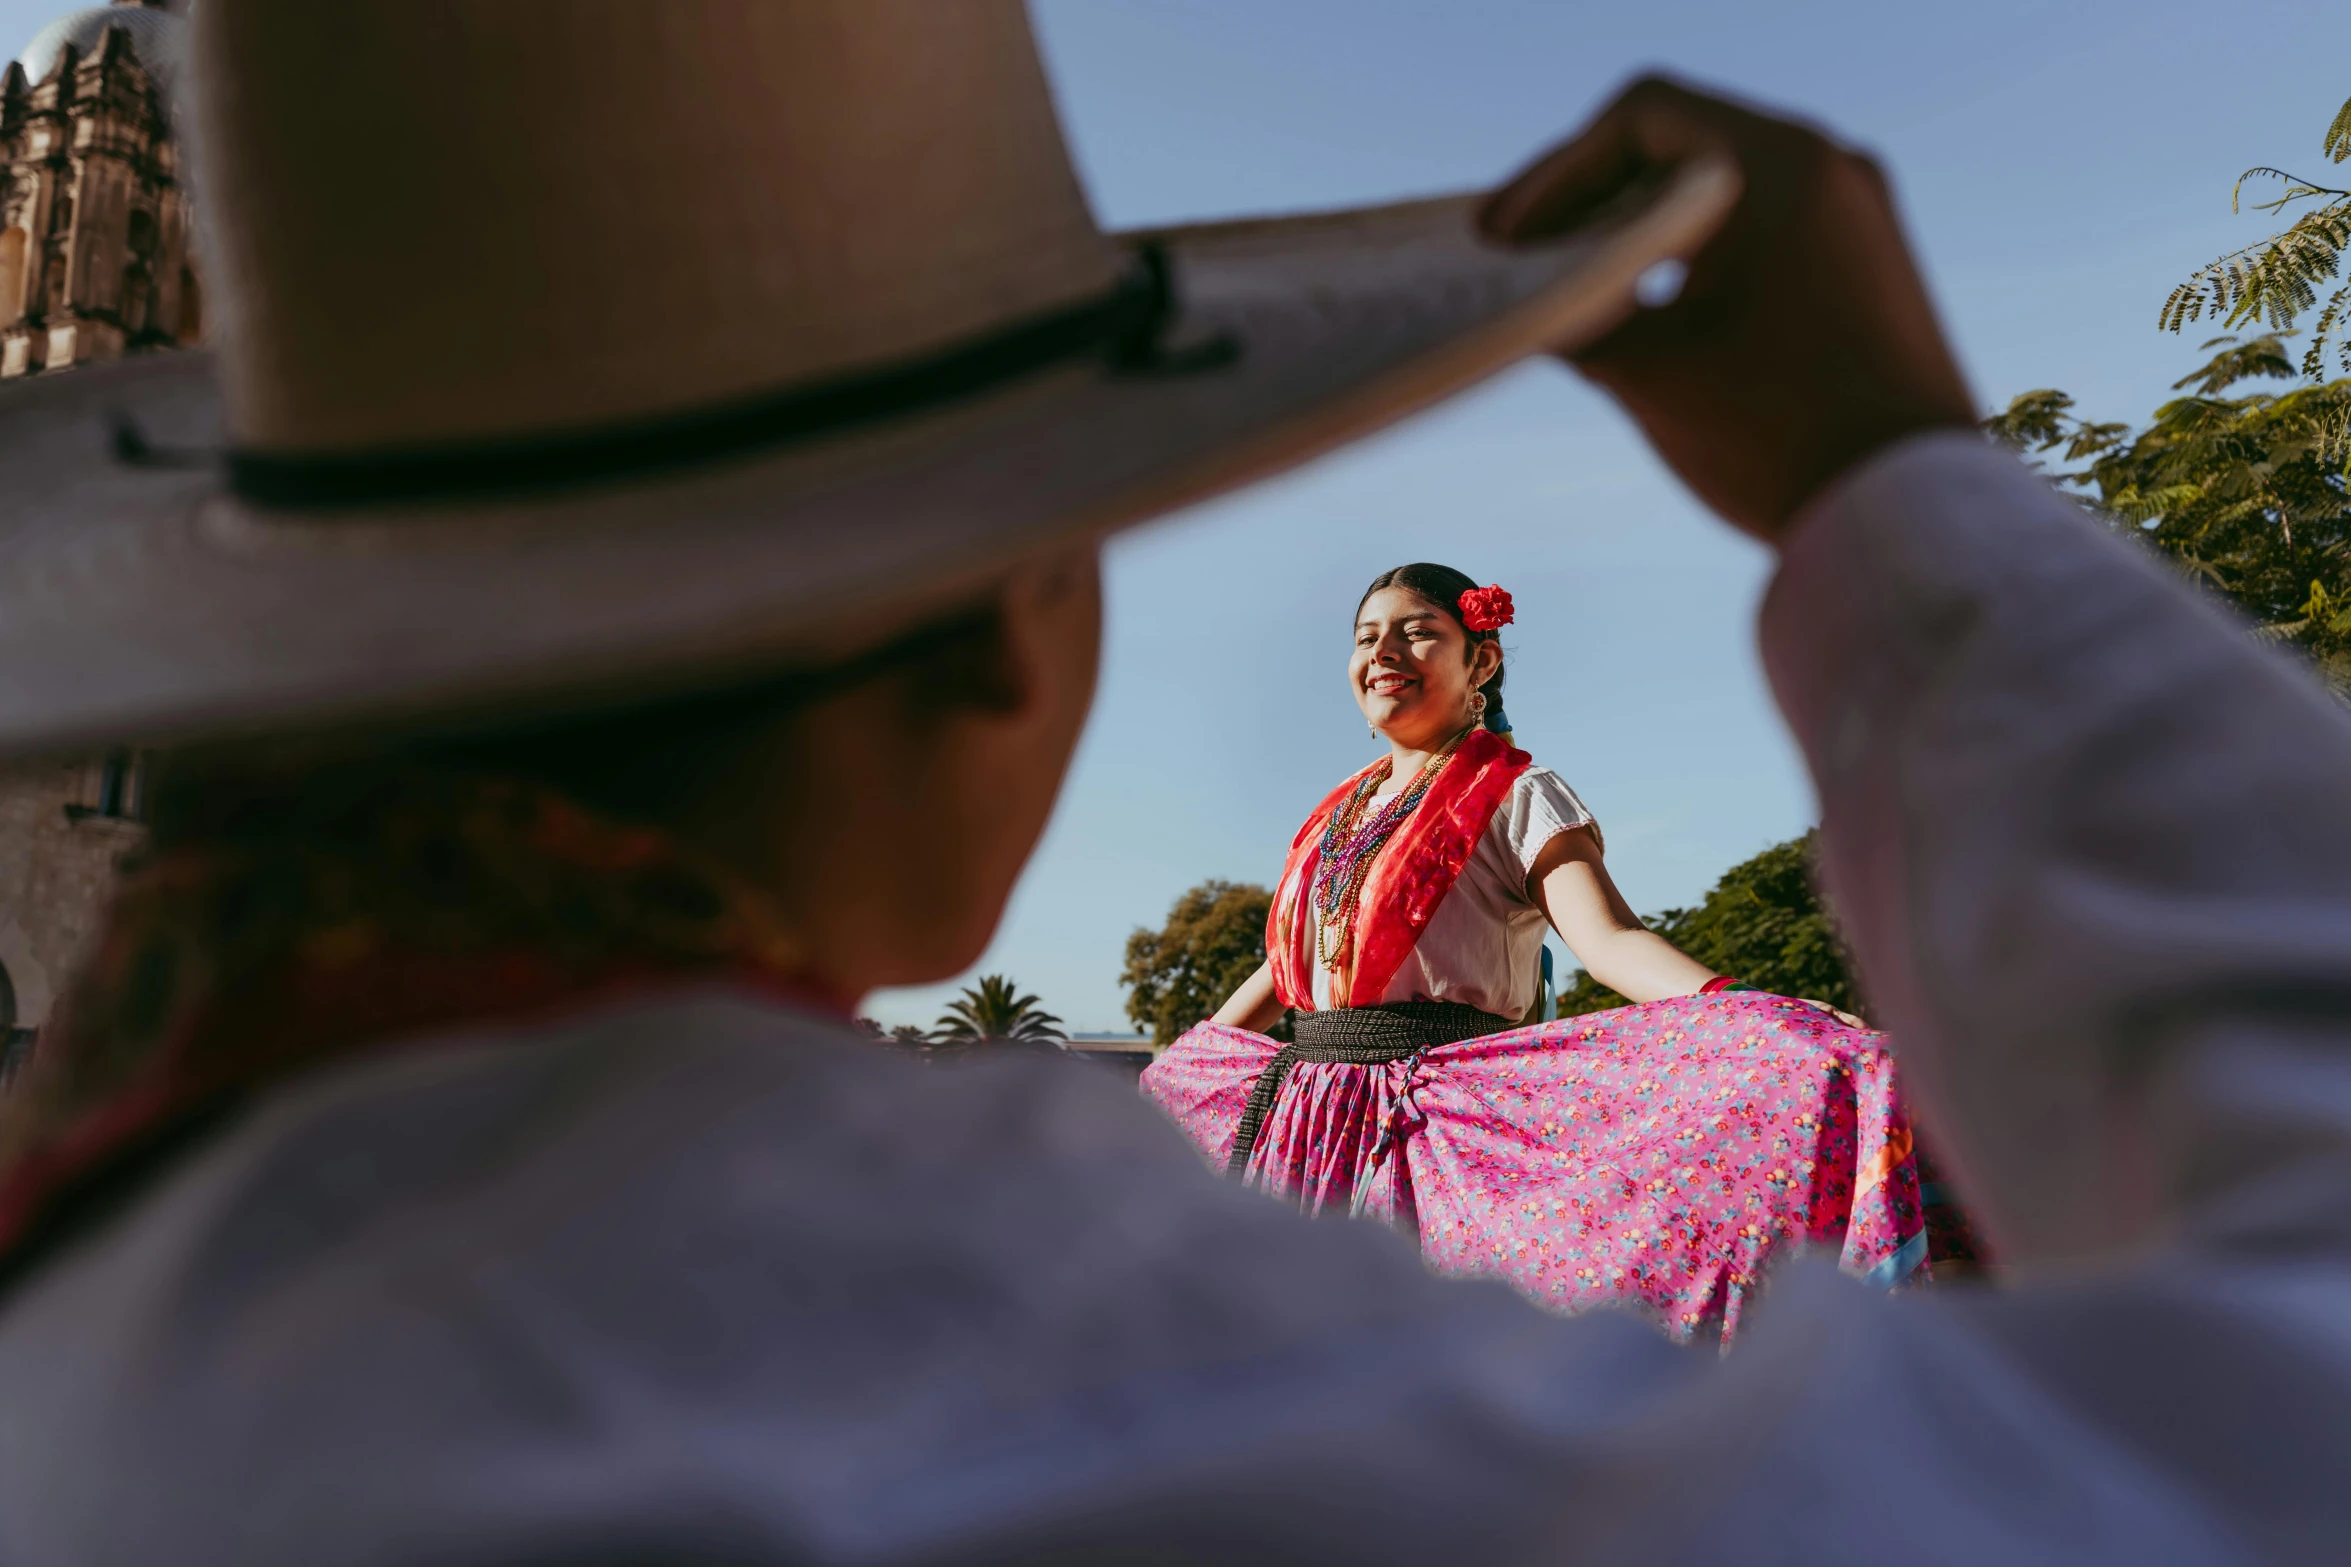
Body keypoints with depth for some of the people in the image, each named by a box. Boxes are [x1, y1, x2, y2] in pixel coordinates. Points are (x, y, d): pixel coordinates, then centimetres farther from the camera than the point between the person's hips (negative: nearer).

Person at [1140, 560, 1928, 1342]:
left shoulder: (1516, 796, -3)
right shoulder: (1342, 811, 16)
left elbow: (1609, 937, -18)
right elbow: (1285, 963, 25)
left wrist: (1756, 1026, -35)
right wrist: (1167, 1070, 34)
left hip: (1440, 1125, -6)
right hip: (1304, 1121, 6)